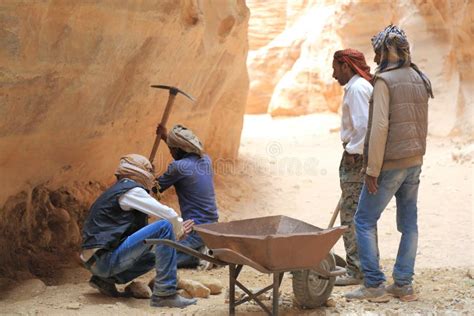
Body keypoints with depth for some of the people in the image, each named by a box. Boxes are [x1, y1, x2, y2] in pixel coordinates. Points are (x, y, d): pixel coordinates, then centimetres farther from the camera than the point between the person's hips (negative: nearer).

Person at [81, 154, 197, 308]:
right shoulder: (131, 190, -7)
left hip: (95, 261, 10)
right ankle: (165, 293, -18)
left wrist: (177, 230, 21)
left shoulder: (118, 191, 22)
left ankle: (105, 279, 14)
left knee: (153, 256, 31)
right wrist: (178, 231, 10)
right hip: (105, 259, -10)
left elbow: (140, 233, 22)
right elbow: (169, 215, -12)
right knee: (164, 226, -16)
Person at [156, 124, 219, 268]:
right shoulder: (205, 160, 5)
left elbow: (157, 187, -1)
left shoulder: (179, 166, -17)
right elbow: (185, 153, 28)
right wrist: (167, 137, 32)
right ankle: (205, 247, 11)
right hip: (212, 224, 9)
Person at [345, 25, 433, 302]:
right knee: (409, 224, 10)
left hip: (389, 164, -7)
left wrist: (372, 170, -16)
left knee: (365, 221, 2)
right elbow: (421, 124, 12)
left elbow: (380, 126, -19)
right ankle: (404, 284, 14)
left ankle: (375, 285, 0)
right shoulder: (421, 80, 9)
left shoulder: (385, 80, -14)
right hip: (415, 162, 7)